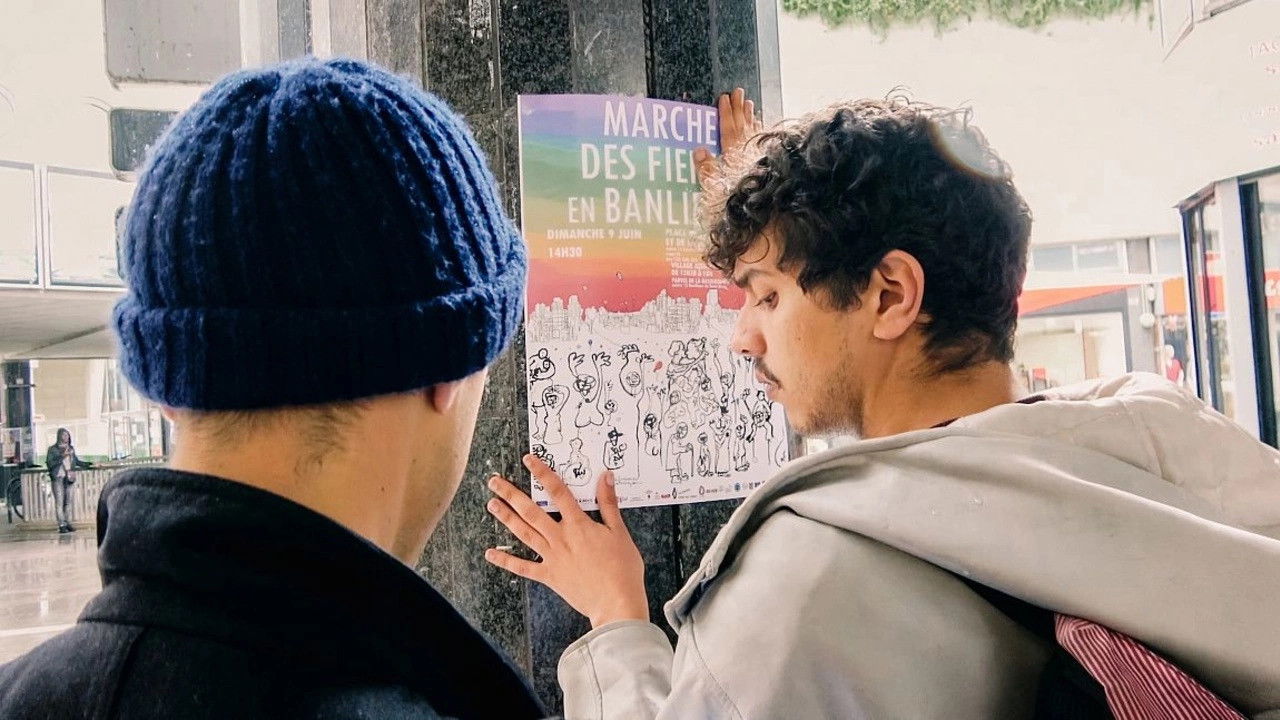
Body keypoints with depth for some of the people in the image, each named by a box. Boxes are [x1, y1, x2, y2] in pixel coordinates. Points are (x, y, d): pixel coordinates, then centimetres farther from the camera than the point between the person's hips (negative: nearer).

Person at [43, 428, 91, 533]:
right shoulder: (53, 449, -2)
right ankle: (61, 525, -5)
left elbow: (76, 461, 22)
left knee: (68, 501, 5)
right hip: (58, 478, -5)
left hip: (68, 477, 5)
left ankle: (67, 523, 10)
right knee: (59, 501, -5)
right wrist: (62, 457, -15)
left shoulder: (71, 448, 14)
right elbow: (49, 463, -9)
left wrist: (89, 464, 16)